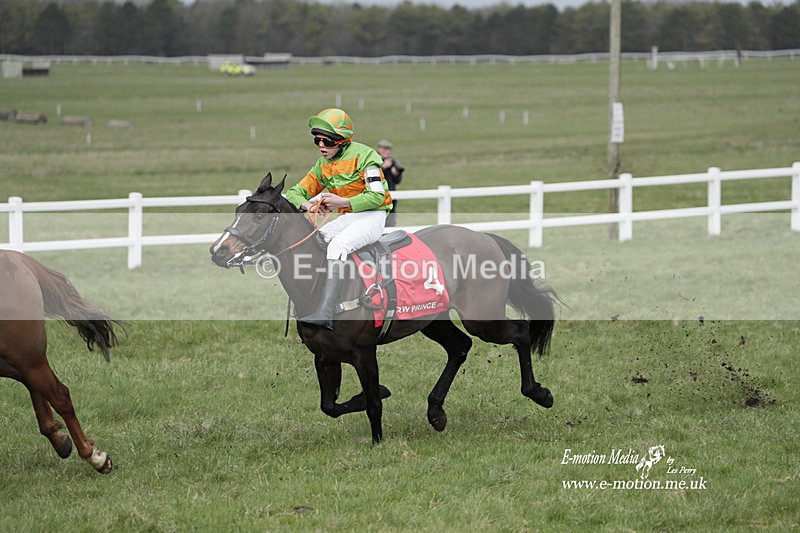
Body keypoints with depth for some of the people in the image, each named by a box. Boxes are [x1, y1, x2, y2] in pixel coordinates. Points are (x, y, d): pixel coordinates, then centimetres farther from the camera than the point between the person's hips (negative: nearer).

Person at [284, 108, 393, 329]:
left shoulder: (363, 155, -11)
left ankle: (325, 313, -41)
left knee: (337, 246, -32)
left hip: (372, 216, -8)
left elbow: (376, 196, -17)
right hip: (346, 218, 9)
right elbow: (296, 193, 13)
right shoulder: (323, 166, 12)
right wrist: (307, 205, -12)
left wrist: (343, 202, -26)